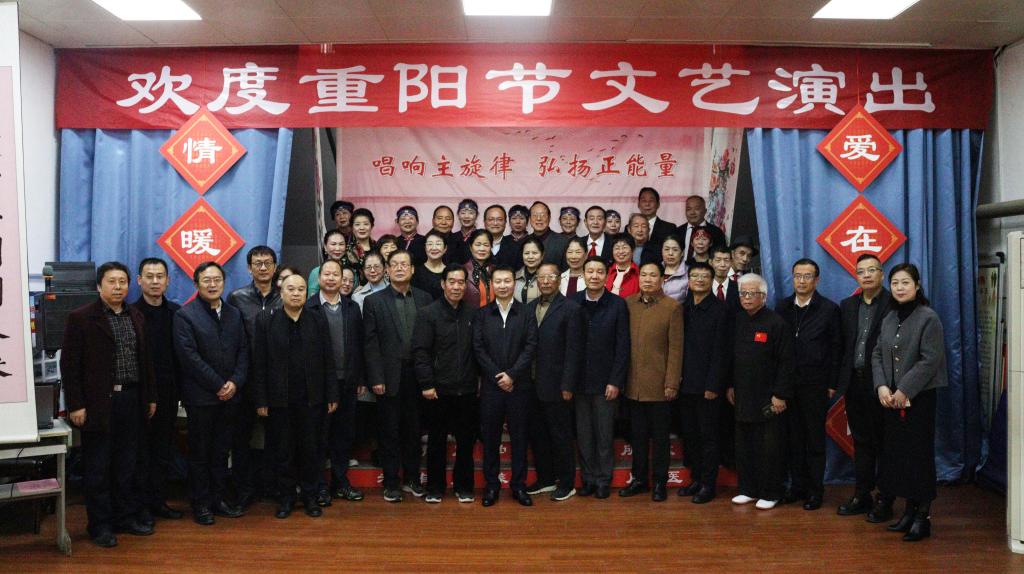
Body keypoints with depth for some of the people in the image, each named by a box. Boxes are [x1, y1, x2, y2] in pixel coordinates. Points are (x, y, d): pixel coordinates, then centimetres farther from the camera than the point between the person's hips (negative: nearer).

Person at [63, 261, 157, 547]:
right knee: (98, 468, 4)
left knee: (127, 466, 13)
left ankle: (126, 518, 24)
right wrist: (76, 405, -12)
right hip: (99, 403, -5)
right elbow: (70, 365, -8)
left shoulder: (136, 317, 11)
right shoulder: (80, 318, -5)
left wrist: (150, 397, 12)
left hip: (132, 400, 5)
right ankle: (100, 526, 14)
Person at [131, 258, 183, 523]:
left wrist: (180, 388, -1)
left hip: (168, 393, 4)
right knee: (141, 450, 5)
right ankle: (142, 504, 15)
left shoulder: (176, 312, 4)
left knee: (164, 450, 11)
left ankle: (159, 500, 23)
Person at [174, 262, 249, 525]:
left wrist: (235, 382, -7)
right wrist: (219, 385, -14)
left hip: (229, 395, 5)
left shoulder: (234, 314, 11)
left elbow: (243, 351, 8)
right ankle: (200, 503, 16)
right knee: (200, 452, 6)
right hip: (200, 397, -5)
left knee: (221, 451, 12)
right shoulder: (185, 315, -6)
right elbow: (190, 357, -13)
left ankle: (218, 499, 22)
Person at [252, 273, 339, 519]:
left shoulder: (318, 320, 3)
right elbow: (259, 363, -2)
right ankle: (286, 498, 23)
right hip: (279, 399, 0)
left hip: (312, 399, 1)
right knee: (282, 451, 9)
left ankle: (310, 496, 22)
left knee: (311, 450, 8)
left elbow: (328, 360, 3)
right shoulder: (266, 320, 0)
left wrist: (332, 395, 0)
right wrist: (260, 400, -5)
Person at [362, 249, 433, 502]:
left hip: (417, 375, 2)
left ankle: (411, 478, 25)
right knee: (390, 431, 6)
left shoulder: (424, 299, 6)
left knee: (413, 429, 11)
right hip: (389, 377, -2)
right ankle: (391, 483, 17)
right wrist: (376, 378, -10)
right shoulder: (374, 301, -1)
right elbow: (371, 343, -4)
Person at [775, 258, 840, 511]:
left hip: (815, 385, -3)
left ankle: (815, 490, 14)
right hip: (787, 383, 3)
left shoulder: (829, 309, -2)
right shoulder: (782, 307, 7)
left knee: (815, 439, 4)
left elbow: (836, 348, -2)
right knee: (793, 437, 9)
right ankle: (797, 485, 20)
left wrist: (832, 383, -6)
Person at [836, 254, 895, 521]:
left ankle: (884, 499, 15)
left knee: (883, 443, 4)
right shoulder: (847, 306, 11)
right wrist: (840, 381, 6)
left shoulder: (894, 305, -7)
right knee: (861, 442, 14)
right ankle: (862, 496, 23)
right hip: (854, 383, 6)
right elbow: (842, 345, 11)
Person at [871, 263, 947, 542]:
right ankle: (910, 510, 20)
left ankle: (923, 516, 9)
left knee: (919, 454, -1)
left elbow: (930, 360, -15)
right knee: (897, 454, 8)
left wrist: (904, 391, -16)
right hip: (891, 399, 6)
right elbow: (877, 355, 9)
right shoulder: (889, 319, 11)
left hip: (919, 398, -6)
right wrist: (882, 387, -6)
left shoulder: (928, 318, -9)